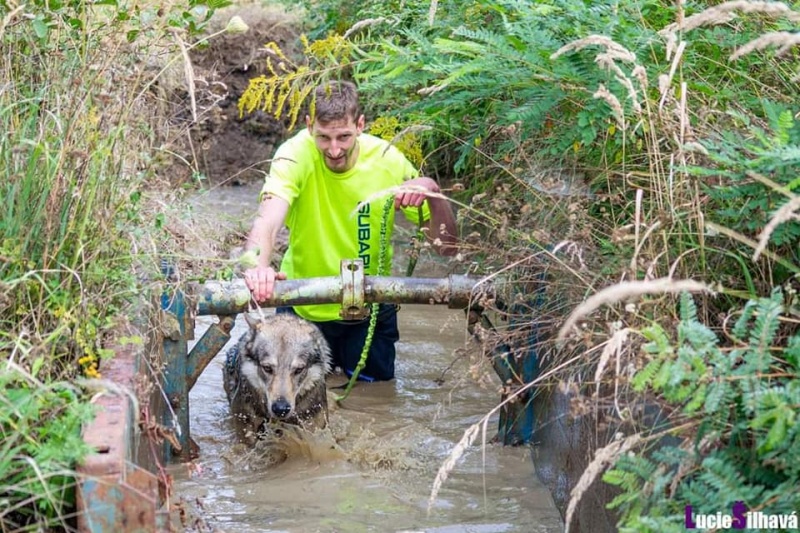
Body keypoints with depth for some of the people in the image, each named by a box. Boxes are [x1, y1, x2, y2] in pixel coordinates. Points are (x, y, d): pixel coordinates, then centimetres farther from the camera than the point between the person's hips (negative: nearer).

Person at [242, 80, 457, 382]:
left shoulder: (388, 161, -19)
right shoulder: (296, 155, -24)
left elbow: (446, 246, -17)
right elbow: (267, 221, -40)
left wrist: (433, 192, -36)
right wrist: (257, 266, -62)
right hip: (304, 306, -1)